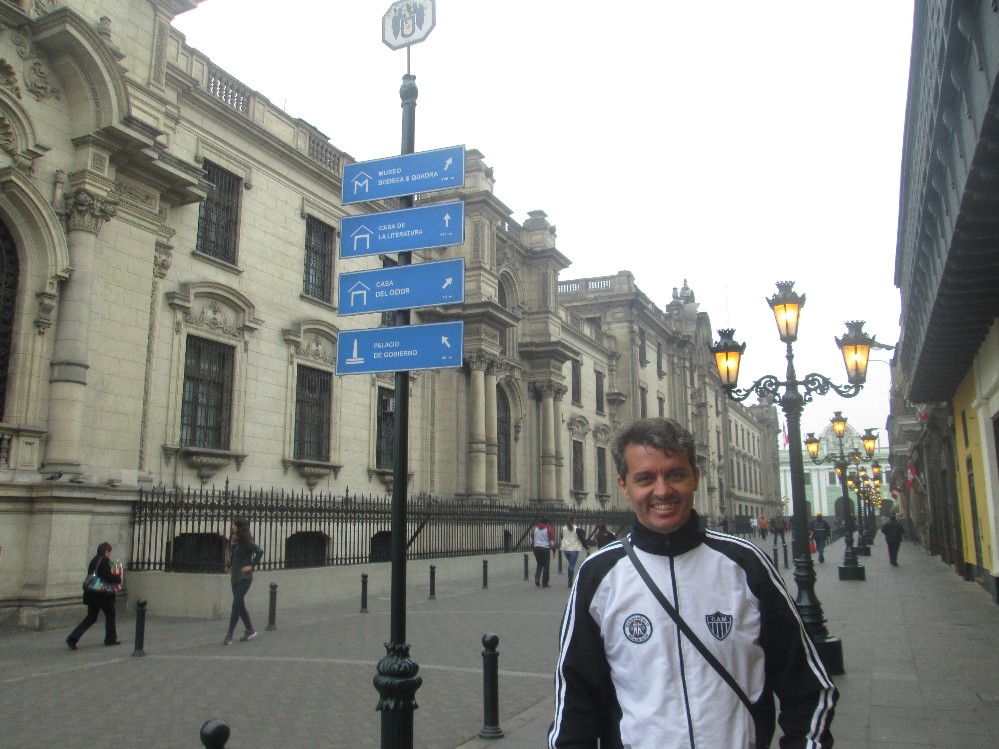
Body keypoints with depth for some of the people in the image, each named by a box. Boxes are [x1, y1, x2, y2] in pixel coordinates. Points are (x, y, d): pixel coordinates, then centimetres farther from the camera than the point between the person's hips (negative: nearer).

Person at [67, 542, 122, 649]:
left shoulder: (93, 561, 12)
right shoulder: (105, 561, -14)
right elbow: (107, 576, -22)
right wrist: (118, 578, -5)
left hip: (92, 594, 7)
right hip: (104, 595, -7)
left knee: (91, 617, 10)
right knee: (110, 615, 10)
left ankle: (73, 637, -2)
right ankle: (111, 638, 18)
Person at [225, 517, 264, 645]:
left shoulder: (246, 541, -13)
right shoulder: (234, 540, 11)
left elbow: (260, 551, -22)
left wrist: (252, 565, -17)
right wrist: (231, 567, 14)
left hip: (244, 577, -8)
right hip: (235, 577, 8)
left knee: (236, 604, -10)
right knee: (240, 605, 11)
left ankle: (229, 635, -8)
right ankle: (250, 630, 22)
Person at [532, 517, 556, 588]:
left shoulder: (535, 529, 8)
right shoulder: (548, 529, -6)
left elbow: (531, 539, 13)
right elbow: (552, 541, -7)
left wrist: (532, 548, 22)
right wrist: (553, 551, 2)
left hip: (536, 548, 4)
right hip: (545, 548, -4)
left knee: (539, 564, 20)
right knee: (546, 566, 4)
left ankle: (537, 578, 0)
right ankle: (544, 583, 4)